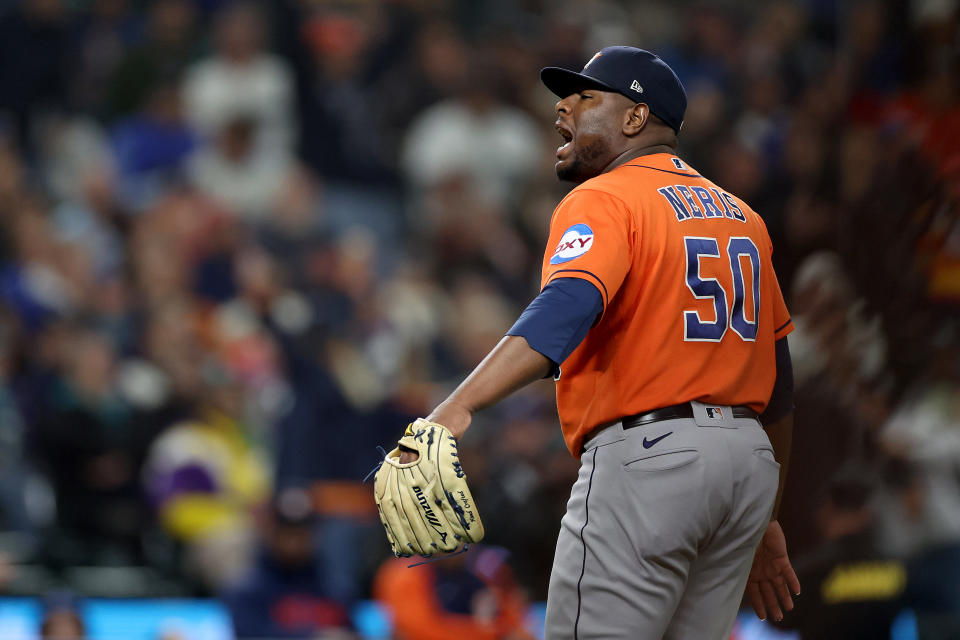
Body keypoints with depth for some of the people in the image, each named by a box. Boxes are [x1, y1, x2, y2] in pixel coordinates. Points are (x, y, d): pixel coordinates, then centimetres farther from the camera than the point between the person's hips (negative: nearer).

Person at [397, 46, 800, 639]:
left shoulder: (603, 201, -5)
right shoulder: (741, 216, 19)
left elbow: (566, 309, -26)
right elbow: (778, 381, 21)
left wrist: (459, 407, -39)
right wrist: (766, 521, 29)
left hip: (646, 460, -8)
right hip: (750, 464, 8)